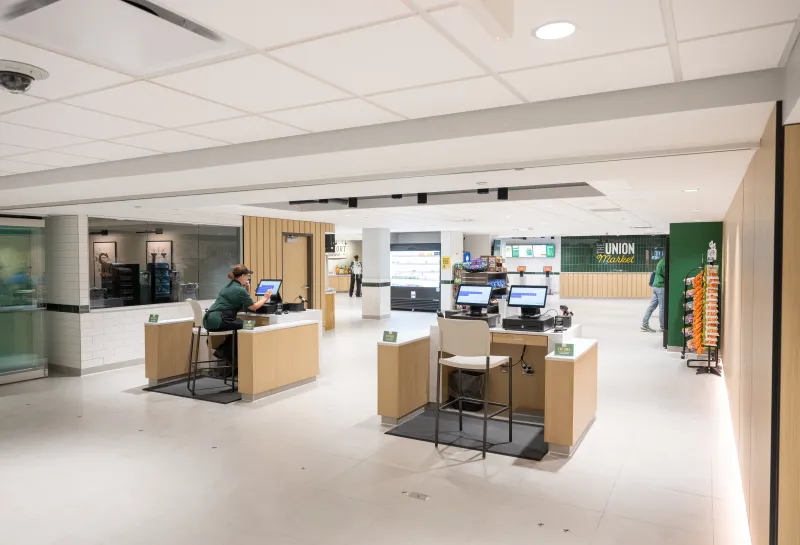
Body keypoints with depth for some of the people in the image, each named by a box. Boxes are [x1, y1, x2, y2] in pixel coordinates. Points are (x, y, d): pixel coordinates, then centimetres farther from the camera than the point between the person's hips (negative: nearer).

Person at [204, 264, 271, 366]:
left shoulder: (228, 286, 18)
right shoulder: (240, 290, -10)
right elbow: (253, 307, -1)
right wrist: (265, 298, 13)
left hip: (209, 320, 9)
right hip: (217, 322, -9)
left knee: (239, 324, 22)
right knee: (245, 325, 5)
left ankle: (222, 351, 21)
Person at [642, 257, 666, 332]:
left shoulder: (661, 261, 15)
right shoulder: (664, 263, -15)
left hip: (656, 286, 10)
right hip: (661, 287, -10)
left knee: (652, 306, 8)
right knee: (662, 307, -1)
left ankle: (644, 324, 9)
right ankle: (663, 327, 7)